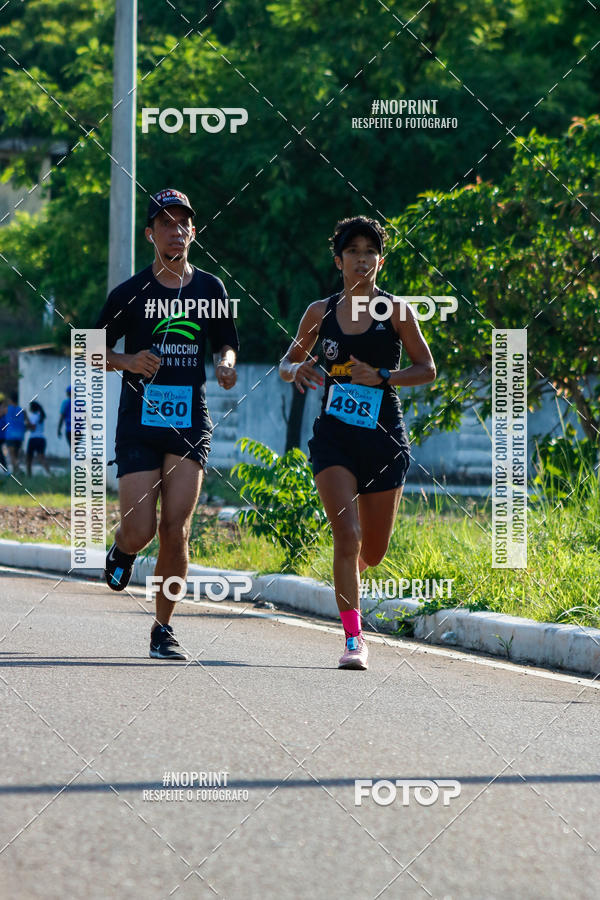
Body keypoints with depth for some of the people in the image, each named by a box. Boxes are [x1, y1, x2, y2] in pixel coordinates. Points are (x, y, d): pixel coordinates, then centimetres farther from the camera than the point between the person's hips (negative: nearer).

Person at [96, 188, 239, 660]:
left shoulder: (210, 289, 6)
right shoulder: (130, 292, -1)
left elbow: (226, 344, 18)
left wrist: (226, 362, -5)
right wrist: (127, 362, -13)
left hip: (190, 422, 1)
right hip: (139, 422, -1)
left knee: (175, 530, -8)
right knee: (140, 530, -8)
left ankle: (164, 629, 6)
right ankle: (122, 551, 31)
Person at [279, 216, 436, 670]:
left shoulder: (397, 311, 1)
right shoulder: (321, 312, 5)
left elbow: (427, 369, 3)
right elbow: (288, 362, 15)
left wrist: (381, 376, -13)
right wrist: (297, 369, -9)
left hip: (384, 436, 0)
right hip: (334, 436, 0)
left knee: (373, 551, 9)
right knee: (347, 534, -18)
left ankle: (349, 576, 46)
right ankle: (354, 637, -13)